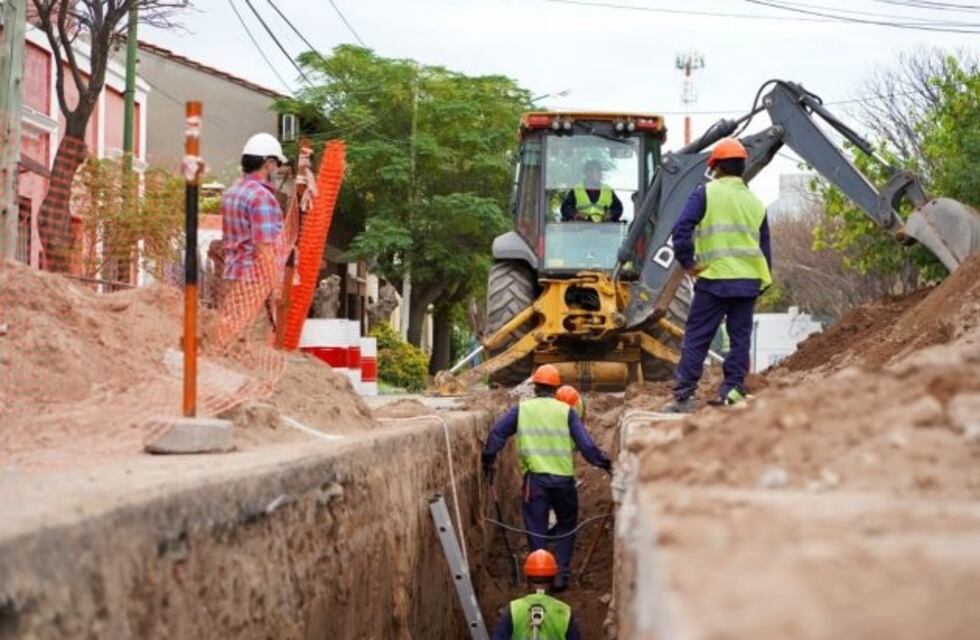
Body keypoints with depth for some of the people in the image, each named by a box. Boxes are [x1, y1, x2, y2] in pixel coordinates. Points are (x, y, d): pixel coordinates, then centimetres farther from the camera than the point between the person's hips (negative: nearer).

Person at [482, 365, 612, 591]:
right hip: (563, 479, 0)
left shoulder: (521, 409, 5)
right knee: (566, 525, 17)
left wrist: (488, 461, 13)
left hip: (535, 478, 0)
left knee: (536, 530, 7)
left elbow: (496, 433, 4)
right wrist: (604, 463, 7)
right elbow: (585, 443, -3)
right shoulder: (566, 411, 2)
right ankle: (561, 574, 11)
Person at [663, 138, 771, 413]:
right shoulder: (755, 202, 12)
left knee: (696, 338, 0)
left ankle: (683, 396, -1)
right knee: (740, 337, 10)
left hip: (714, 279, -4)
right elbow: (765, 247, 15)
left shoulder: (706, 193, -2)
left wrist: (687, 262, -4)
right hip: (749, 281, 4)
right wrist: (763, 282, 23)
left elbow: (682, 228, -13)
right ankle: (732, 390, 7)